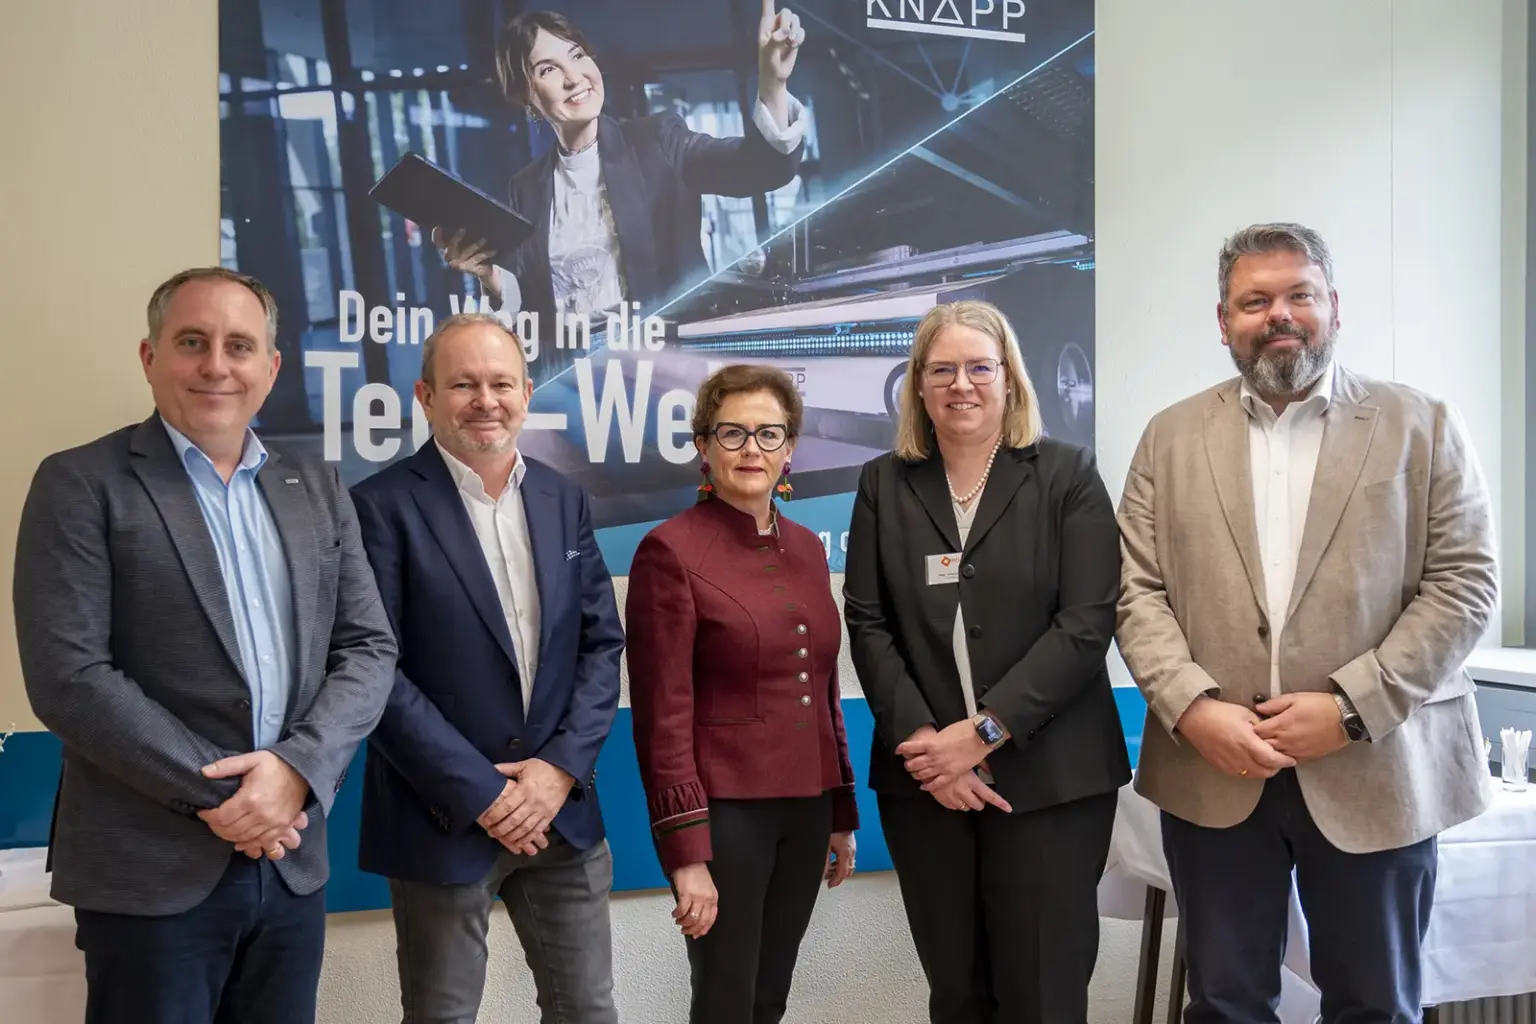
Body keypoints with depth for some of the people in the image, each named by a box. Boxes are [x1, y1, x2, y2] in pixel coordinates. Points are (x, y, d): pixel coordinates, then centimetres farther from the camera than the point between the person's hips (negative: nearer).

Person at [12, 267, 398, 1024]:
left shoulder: (317, 489, 10)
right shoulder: (81, 484, -4)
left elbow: (369, 648, 5)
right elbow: (67, 677, -12)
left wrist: (298, 767, -12)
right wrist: (216, 792, -14)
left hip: (291, 862, 4)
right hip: (151, 868, -4)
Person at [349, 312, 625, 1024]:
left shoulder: (564, 500, 7)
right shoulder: (384, 506, -9)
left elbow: (602, 644, 6)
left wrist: (561, 766, -7)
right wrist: (479, 793, -15)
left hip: (561, 808, 4)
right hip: (443, 819, -4)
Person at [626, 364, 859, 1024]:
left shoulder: (806, 548, 9)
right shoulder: (671, 550, -11)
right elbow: (663, 714, -13)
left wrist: (842, 814, 15)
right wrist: (686, 851, -16)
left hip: (807, 805, 6)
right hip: (725, 808, -6)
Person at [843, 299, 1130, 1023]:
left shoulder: (1067, 474, 1)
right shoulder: (884, 485, 8)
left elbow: (1087, 621, -8)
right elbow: (867, 624, 2)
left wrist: (983, 731, -14)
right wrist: (922, 741, -11)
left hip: (1049, 779, -2)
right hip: (922, 779, 2)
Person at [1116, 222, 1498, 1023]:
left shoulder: (1423, 427, 3)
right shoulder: (1172, 438, 8)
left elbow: (1464, 584, -4)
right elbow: (1137, 592, 2)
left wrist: (1350, 707, -14)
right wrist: (1193, 708, -13)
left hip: (1375, 772, -1)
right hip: (1212, 772, 1)